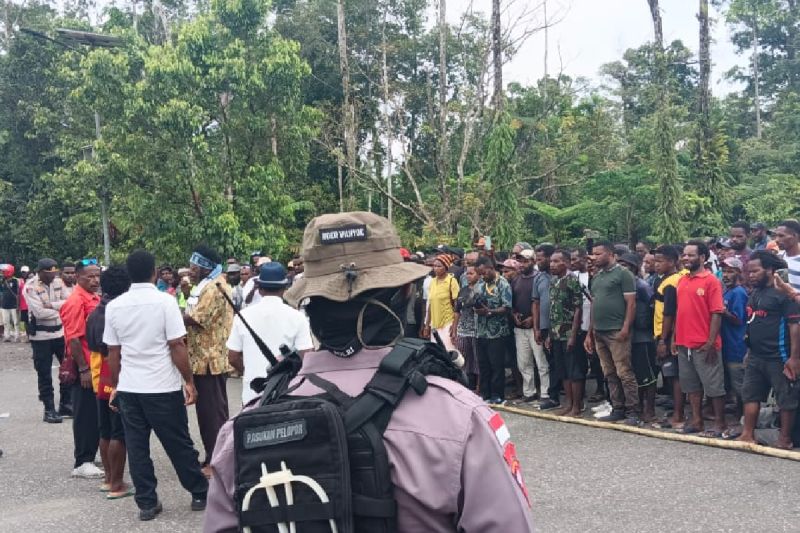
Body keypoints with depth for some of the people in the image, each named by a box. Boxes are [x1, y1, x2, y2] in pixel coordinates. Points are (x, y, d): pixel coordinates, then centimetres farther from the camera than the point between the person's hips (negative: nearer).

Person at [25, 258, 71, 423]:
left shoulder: (58, 282, 2)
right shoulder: (30, 287, -14)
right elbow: (39, 312, -22)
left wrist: (51, 305, -17)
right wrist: (59, 309, -11)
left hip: (61, 332, 5)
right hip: (41, 336, -5)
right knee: (44, 374, 4)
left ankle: (66, 404, 24)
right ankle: (49, 410, 13)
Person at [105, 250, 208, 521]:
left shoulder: (114, 306, 3)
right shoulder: (165, 301, -10)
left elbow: (113, 351, 7)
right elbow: (176, 346, -12)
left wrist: (115, 385, 17)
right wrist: (189, 382, -5)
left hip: (128, 388, 4)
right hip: (163, 387, -4)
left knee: (136, 447, 10)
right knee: (179, 444, 7)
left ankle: (146, 503, 16)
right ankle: (200, 494, 19)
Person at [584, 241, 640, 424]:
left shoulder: (623, 274, -4)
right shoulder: (596, 277, 18)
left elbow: (631, 303, -9)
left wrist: (626, 328, -18)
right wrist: (590, 333, 17)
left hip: (617, 332, -8)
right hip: (599, 332, 8)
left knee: (624, 373, -5)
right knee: (610, 374, 10)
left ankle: (632, 411, 0)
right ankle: (617, 409, 17)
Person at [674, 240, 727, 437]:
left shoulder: (711, 281, -9)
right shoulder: (682, 281, 10)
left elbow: (717, 314, -13)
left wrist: (711, 343, -16)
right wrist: (675, 338, 12)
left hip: (704, 345, -7)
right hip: (684, 344, 7)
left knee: (713, 385, 2)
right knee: (691, 384, 13)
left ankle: (720, 424, 12)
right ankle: (696, 421, 23)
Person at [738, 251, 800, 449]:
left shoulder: (783, 293, -14)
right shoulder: (755, 294, 12)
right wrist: (749, 350, 20)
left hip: (778, 358, -9)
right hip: (755, 357, 9)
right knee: (750, 395, 10)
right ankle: (748, 434, 16)